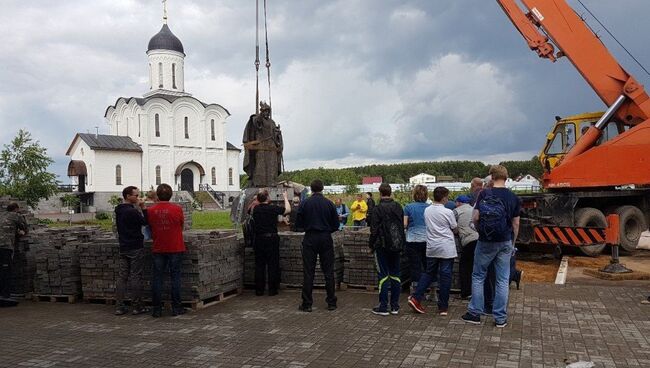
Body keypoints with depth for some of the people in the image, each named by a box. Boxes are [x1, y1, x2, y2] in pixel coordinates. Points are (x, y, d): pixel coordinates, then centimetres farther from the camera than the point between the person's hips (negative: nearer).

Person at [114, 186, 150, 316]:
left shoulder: (118, 210, 9)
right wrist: (143, 208, -4)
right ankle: (137, 306, 5)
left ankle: (119, 307, 9)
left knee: (121, 277, 7)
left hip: (123, 248, 7)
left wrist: (139, 207, 5)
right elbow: (145, 222, -7)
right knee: (136, 277, -1)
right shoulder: (132, 211, -16)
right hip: (136, 248, -7)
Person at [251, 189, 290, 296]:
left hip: (258, 239, 4)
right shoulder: (273, 208, -11)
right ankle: (272, 290, 7)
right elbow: (288, 209, 1)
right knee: (272, 265, 4)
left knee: (259, 265, 9)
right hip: (271, 238, -4)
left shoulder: (255, 209, 1)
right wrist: (285, 197, 16)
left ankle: (259, 290, 13)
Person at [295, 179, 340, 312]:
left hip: (310, 239, -1)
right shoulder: (329, 203, -2)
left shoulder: (305, 203, -4)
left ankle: (307, 304, 6)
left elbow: (298, 223, 0)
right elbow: (336, 225, 1)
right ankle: (331, 303, 12)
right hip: (326, 239, 1)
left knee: (308, 272, 4)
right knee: (328, 271, 8)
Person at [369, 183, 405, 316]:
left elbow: (374, 230, -13)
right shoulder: (398, 207, 6)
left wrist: (371, 245, -1)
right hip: (396, 246, 5)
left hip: (383, 246, -5)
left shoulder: (378, 209, -13)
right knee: (395, 275, 10)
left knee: (383, 275, -1)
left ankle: (383, 307, 2)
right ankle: (395, 306, 14)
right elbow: (402, 226, 12)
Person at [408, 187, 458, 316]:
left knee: (429, 273, 15)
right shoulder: (448, 212, -12)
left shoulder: (427, 211, 2)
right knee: (445, 276, 2)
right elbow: (455, 229, 0)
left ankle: (416, 298, 4)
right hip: (446, 249, -5)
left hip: (431, 248, 5)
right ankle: (443, 307, 7)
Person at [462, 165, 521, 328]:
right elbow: (515, 224, 2)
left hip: (485, 242, -2)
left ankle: (475, 313, 14)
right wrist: (512, 242, 13)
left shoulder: (484, 194, -7)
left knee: (478, 277, 11)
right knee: (502, 281, 7)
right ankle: (500, 318, 12)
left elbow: (475, 217, -11)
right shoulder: (513, 197, 0)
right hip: (505, 243, 2)